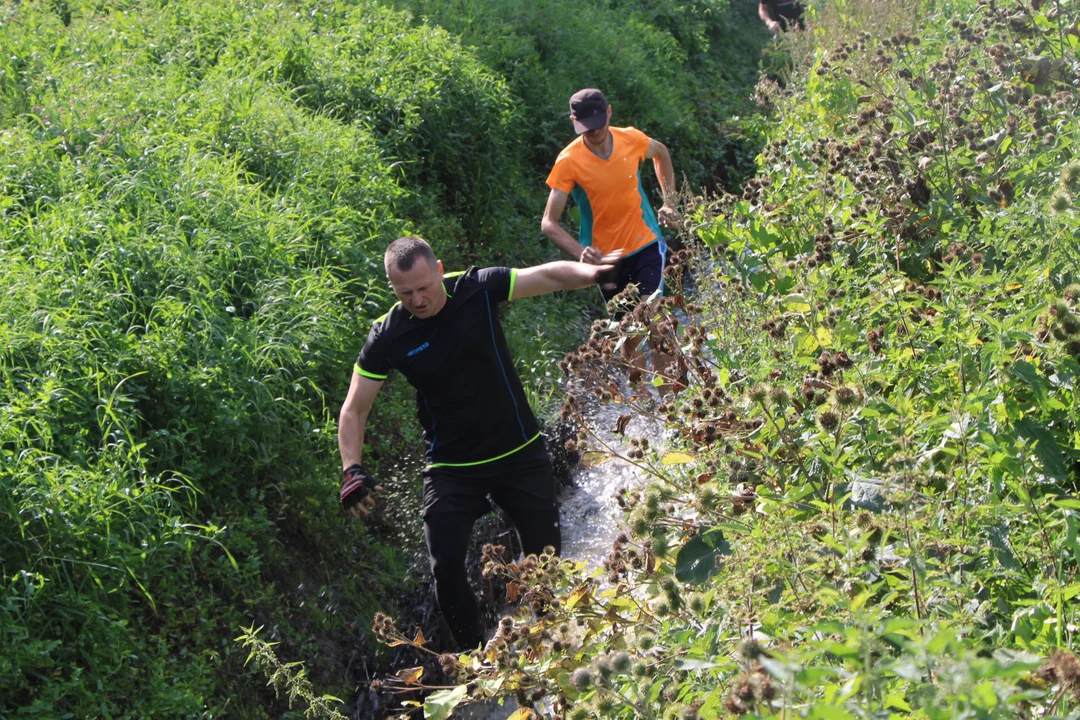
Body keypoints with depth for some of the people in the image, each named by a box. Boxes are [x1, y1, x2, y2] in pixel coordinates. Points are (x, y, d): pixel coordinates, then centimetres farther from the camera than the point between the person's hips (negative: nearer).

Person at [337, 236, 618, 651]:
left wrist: (595, 273, -33)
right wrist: (352, 470, -22)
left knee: (546, 556, 7)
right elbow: (355, 408, -8)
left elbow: (548, 276, -14)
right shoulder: (387, 337, -13)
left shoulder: (477, 290, -12)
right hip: (452, 468, -1)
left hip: (521, 453, 1)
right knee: (445, 565, -11)